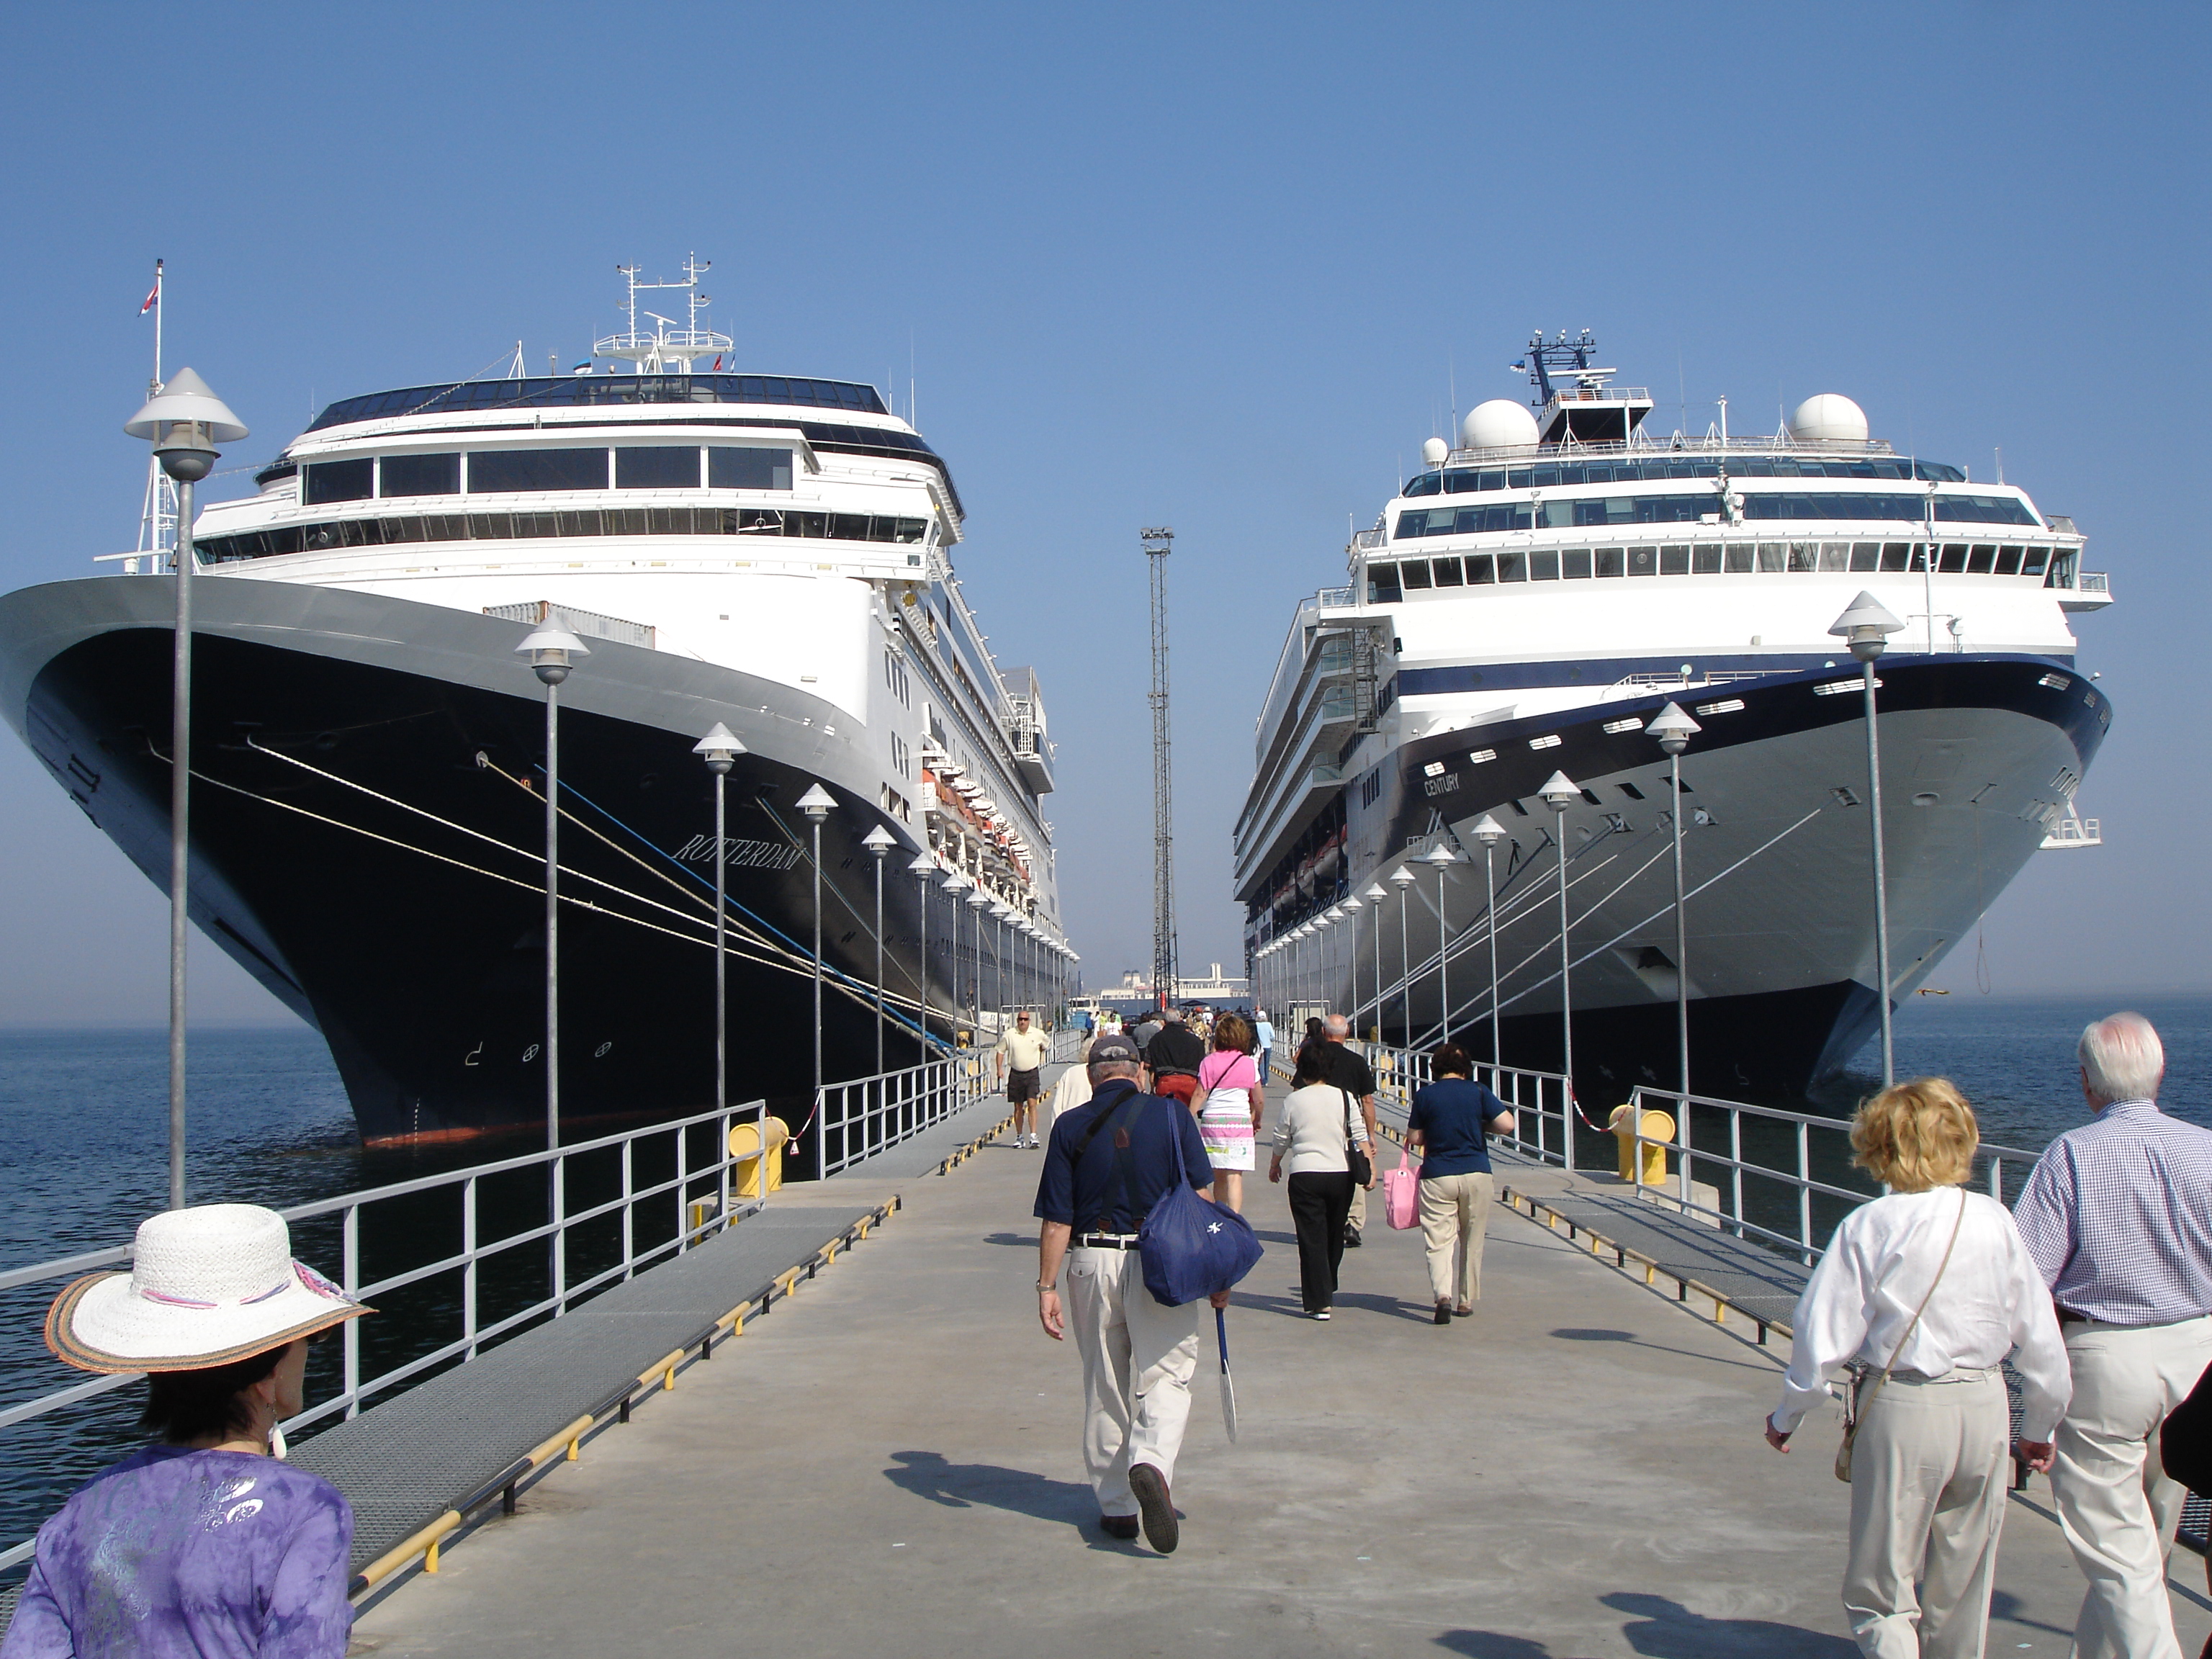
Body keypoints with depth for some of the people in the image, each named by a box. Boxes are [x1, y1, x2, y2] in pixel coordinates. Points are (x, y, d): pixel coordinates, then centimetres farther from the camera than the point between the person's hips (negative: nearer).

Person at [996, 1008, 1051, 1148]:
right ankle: (1019, 1137, 16)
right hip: (1015, 1074, 1)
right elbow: (1000, 1051, 6)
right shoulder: (1009, 1035, -2)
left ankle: (1033, 1136, -14)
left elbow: (1047, 1045, 21)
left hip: (1032, 1073, -1)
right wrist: (999, 1069, -1)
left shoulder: (1038, 1034, 0)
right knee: (1018, 1107, 7)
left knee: (1032, 1103, -12)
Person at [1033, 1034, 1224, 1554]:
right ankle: (1151, 1464, -23)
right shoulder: (1172, 1114, 1)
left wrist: (1047, 1286, 3)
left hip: (1092, 1264, 1)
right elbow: (1201, 1197, -2)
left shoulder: (1071, 1127, 2)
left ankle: (1117, 1506, 18)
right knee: (1165, 1377, 4)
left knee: (1104, 1389, 13)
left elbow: (1057, 1217, -2)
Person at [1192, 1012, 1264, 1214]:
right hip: (1240, 1121, -1)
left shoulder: (1209, 1062, 1)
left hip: (1212, 1121, 1)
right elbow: (1259, 1101, 7)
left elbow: (1199, 1095, -4)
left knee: (1218, 1176, 13)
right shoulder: (1249, 1063, 2)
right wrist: (1257, 1122, 24)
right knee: (1235, 1176, -6)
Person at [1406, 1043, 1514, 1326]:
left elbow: (1414, 1138, 2)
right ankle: (1466, 1300, 21)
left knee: (1439, 1240, -2)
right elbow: (1506, 1124, -6)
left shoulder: (1425, 1095, -1)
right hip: (1476, 1174, 1)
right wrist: (1481, 1126, 11)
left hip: (1437, 1177, -1)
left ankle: (1443, 1294, -24)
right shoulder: (1477, 1091, 0)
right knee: (1471, 1242, 15)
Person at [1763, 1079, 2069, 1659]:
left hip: (1904, 1408, -4)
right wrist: (2039, 1426, 18)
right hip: (1985, 1405, 4)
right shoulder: (1994, 1221, -2)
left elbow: (1823, 1335, -10)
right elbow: (2038, 1335, 3)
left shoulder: (1869, 1227, -11)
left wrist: (1787, 1414, 6)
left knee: (1880, 1586, 3)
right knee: (1964, 1579, 19)